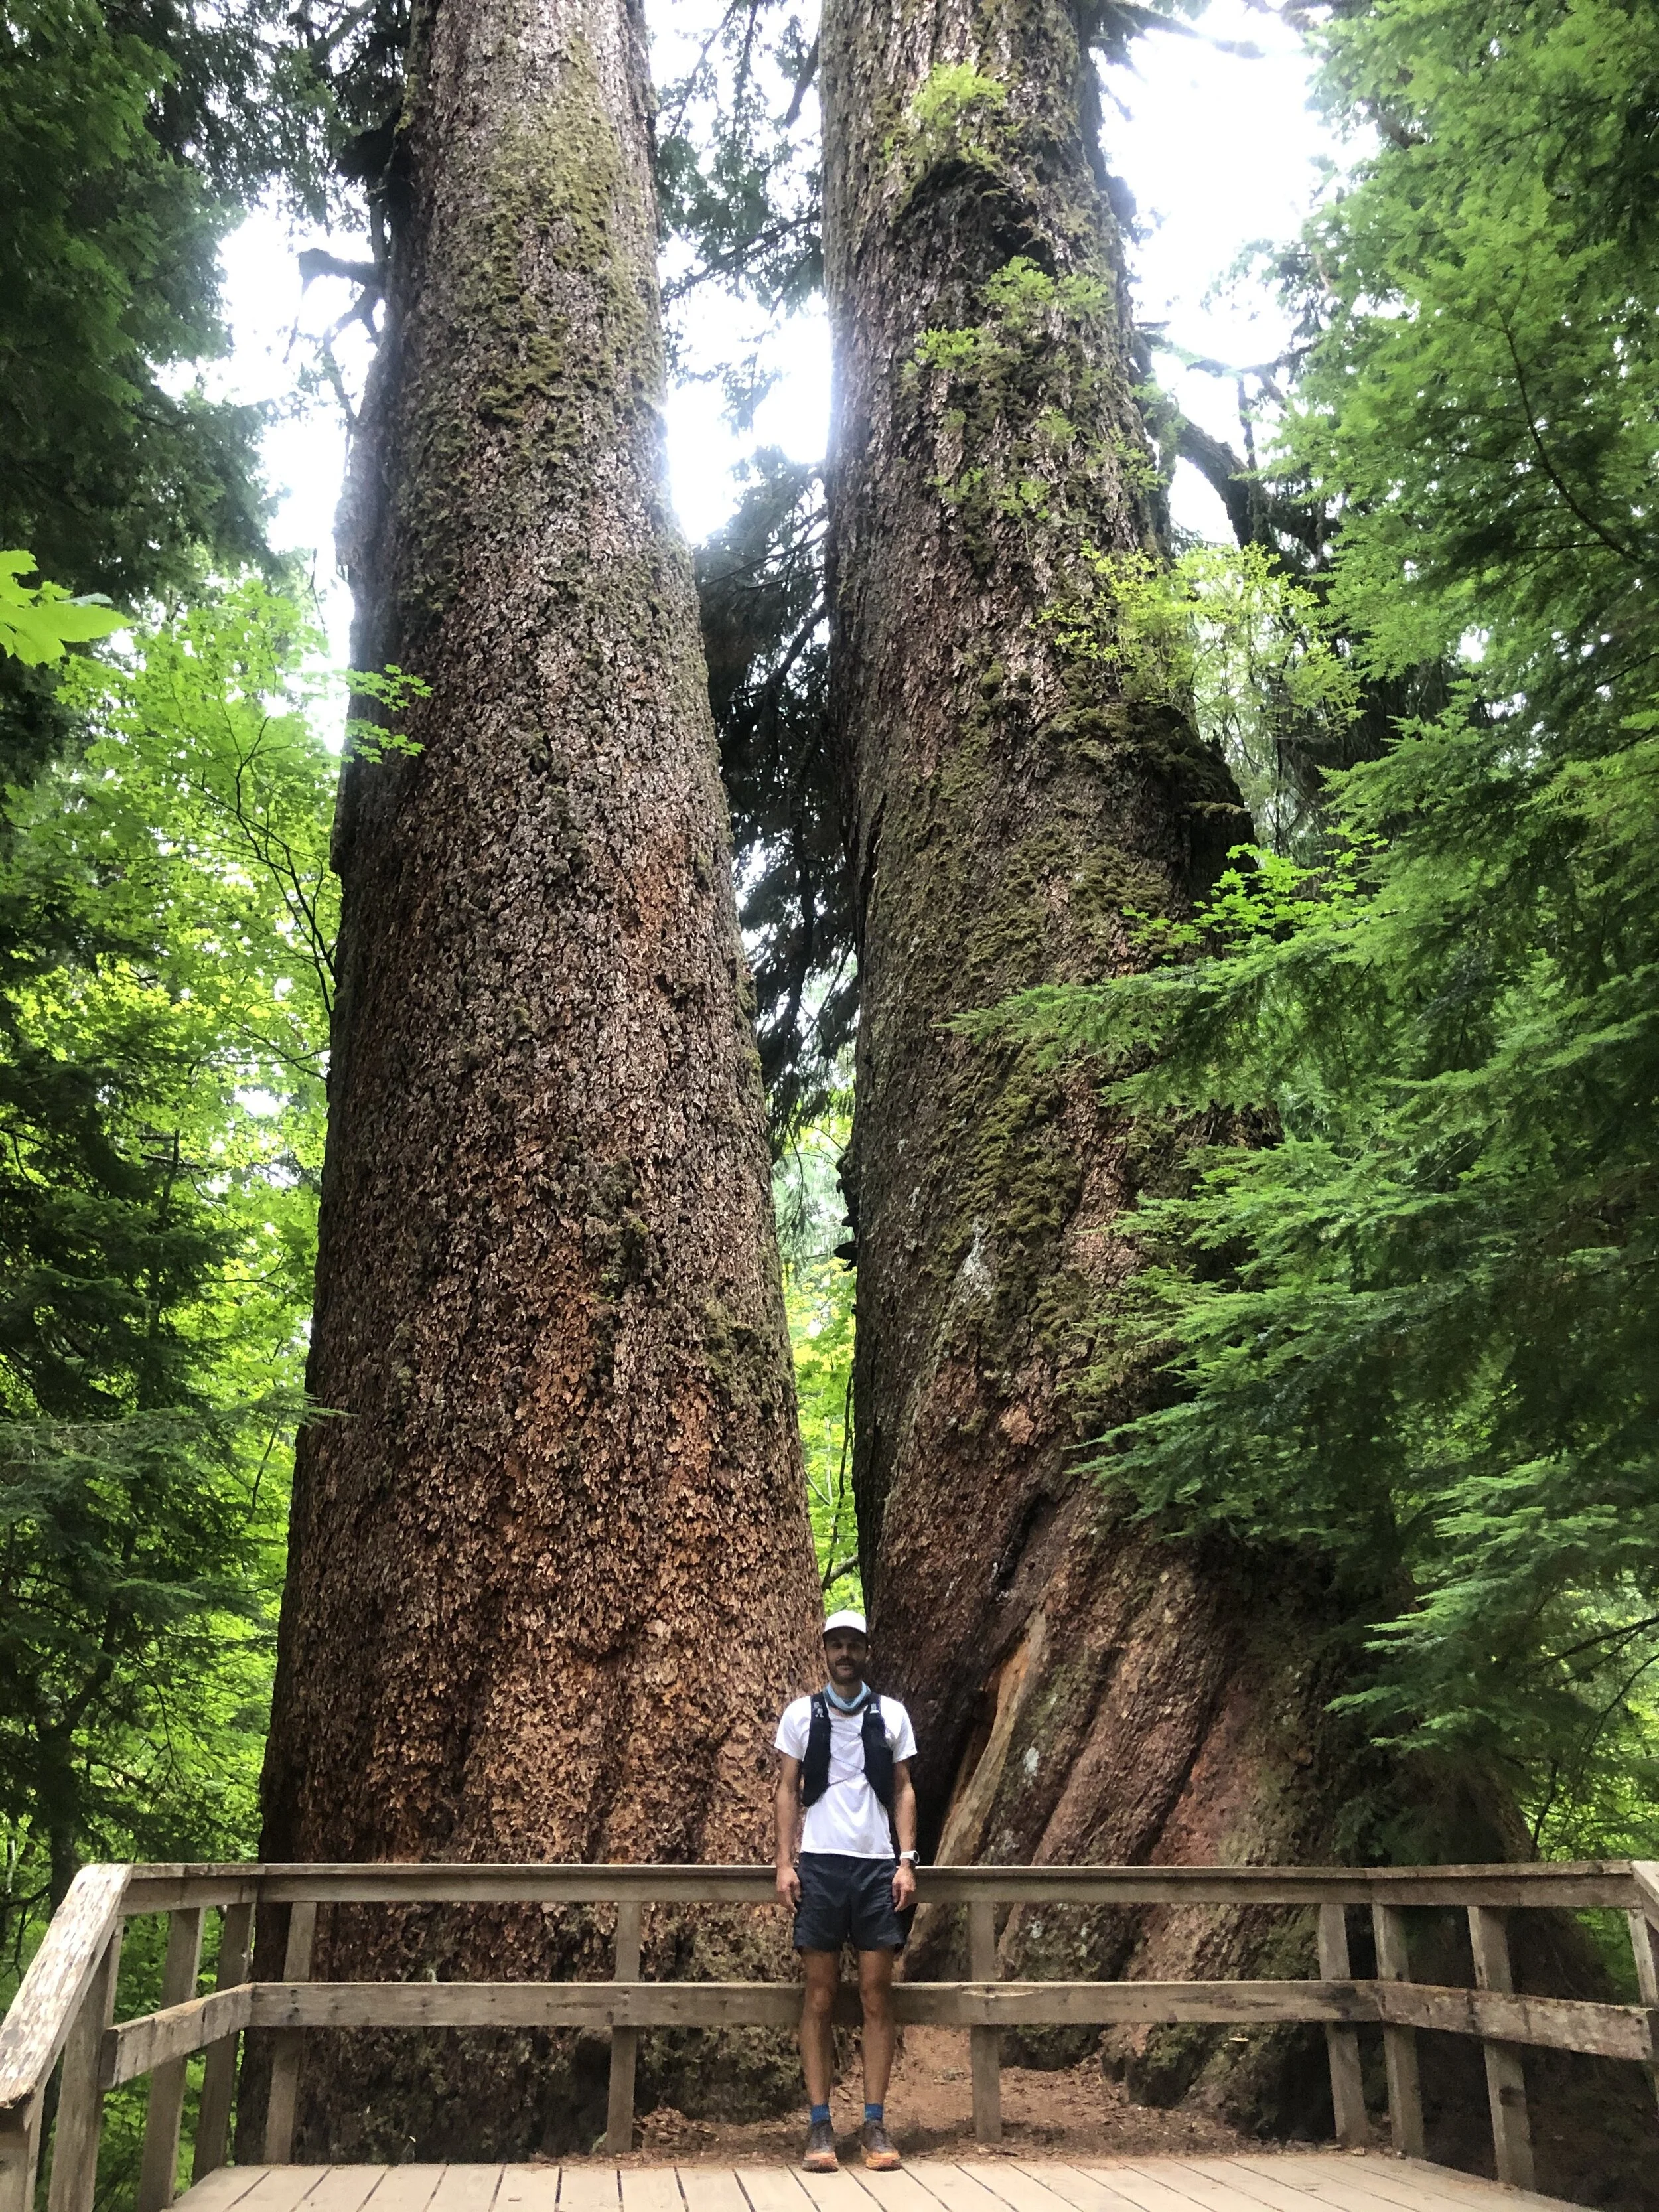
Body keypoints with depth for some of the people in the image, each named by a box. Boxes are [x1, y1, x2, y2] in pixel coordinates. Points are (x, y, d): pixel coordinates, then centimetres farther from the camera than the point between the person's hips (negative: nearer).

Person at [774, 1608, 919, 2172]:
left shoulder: (891, 1715, 7)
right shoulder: (801, 1714, 6)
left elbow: (903, 1790, 8)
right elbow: (788, 1790, 7)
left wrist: (906, 1862, -1)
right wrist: (785, 1862, -2)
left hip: (877, 1865, 1)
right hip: (819, 1864, -1)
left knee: (877, 1994, 1)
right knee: (820, 1995, 1)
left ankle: (876, 2124, 7)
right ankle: (819, 2125, 5)